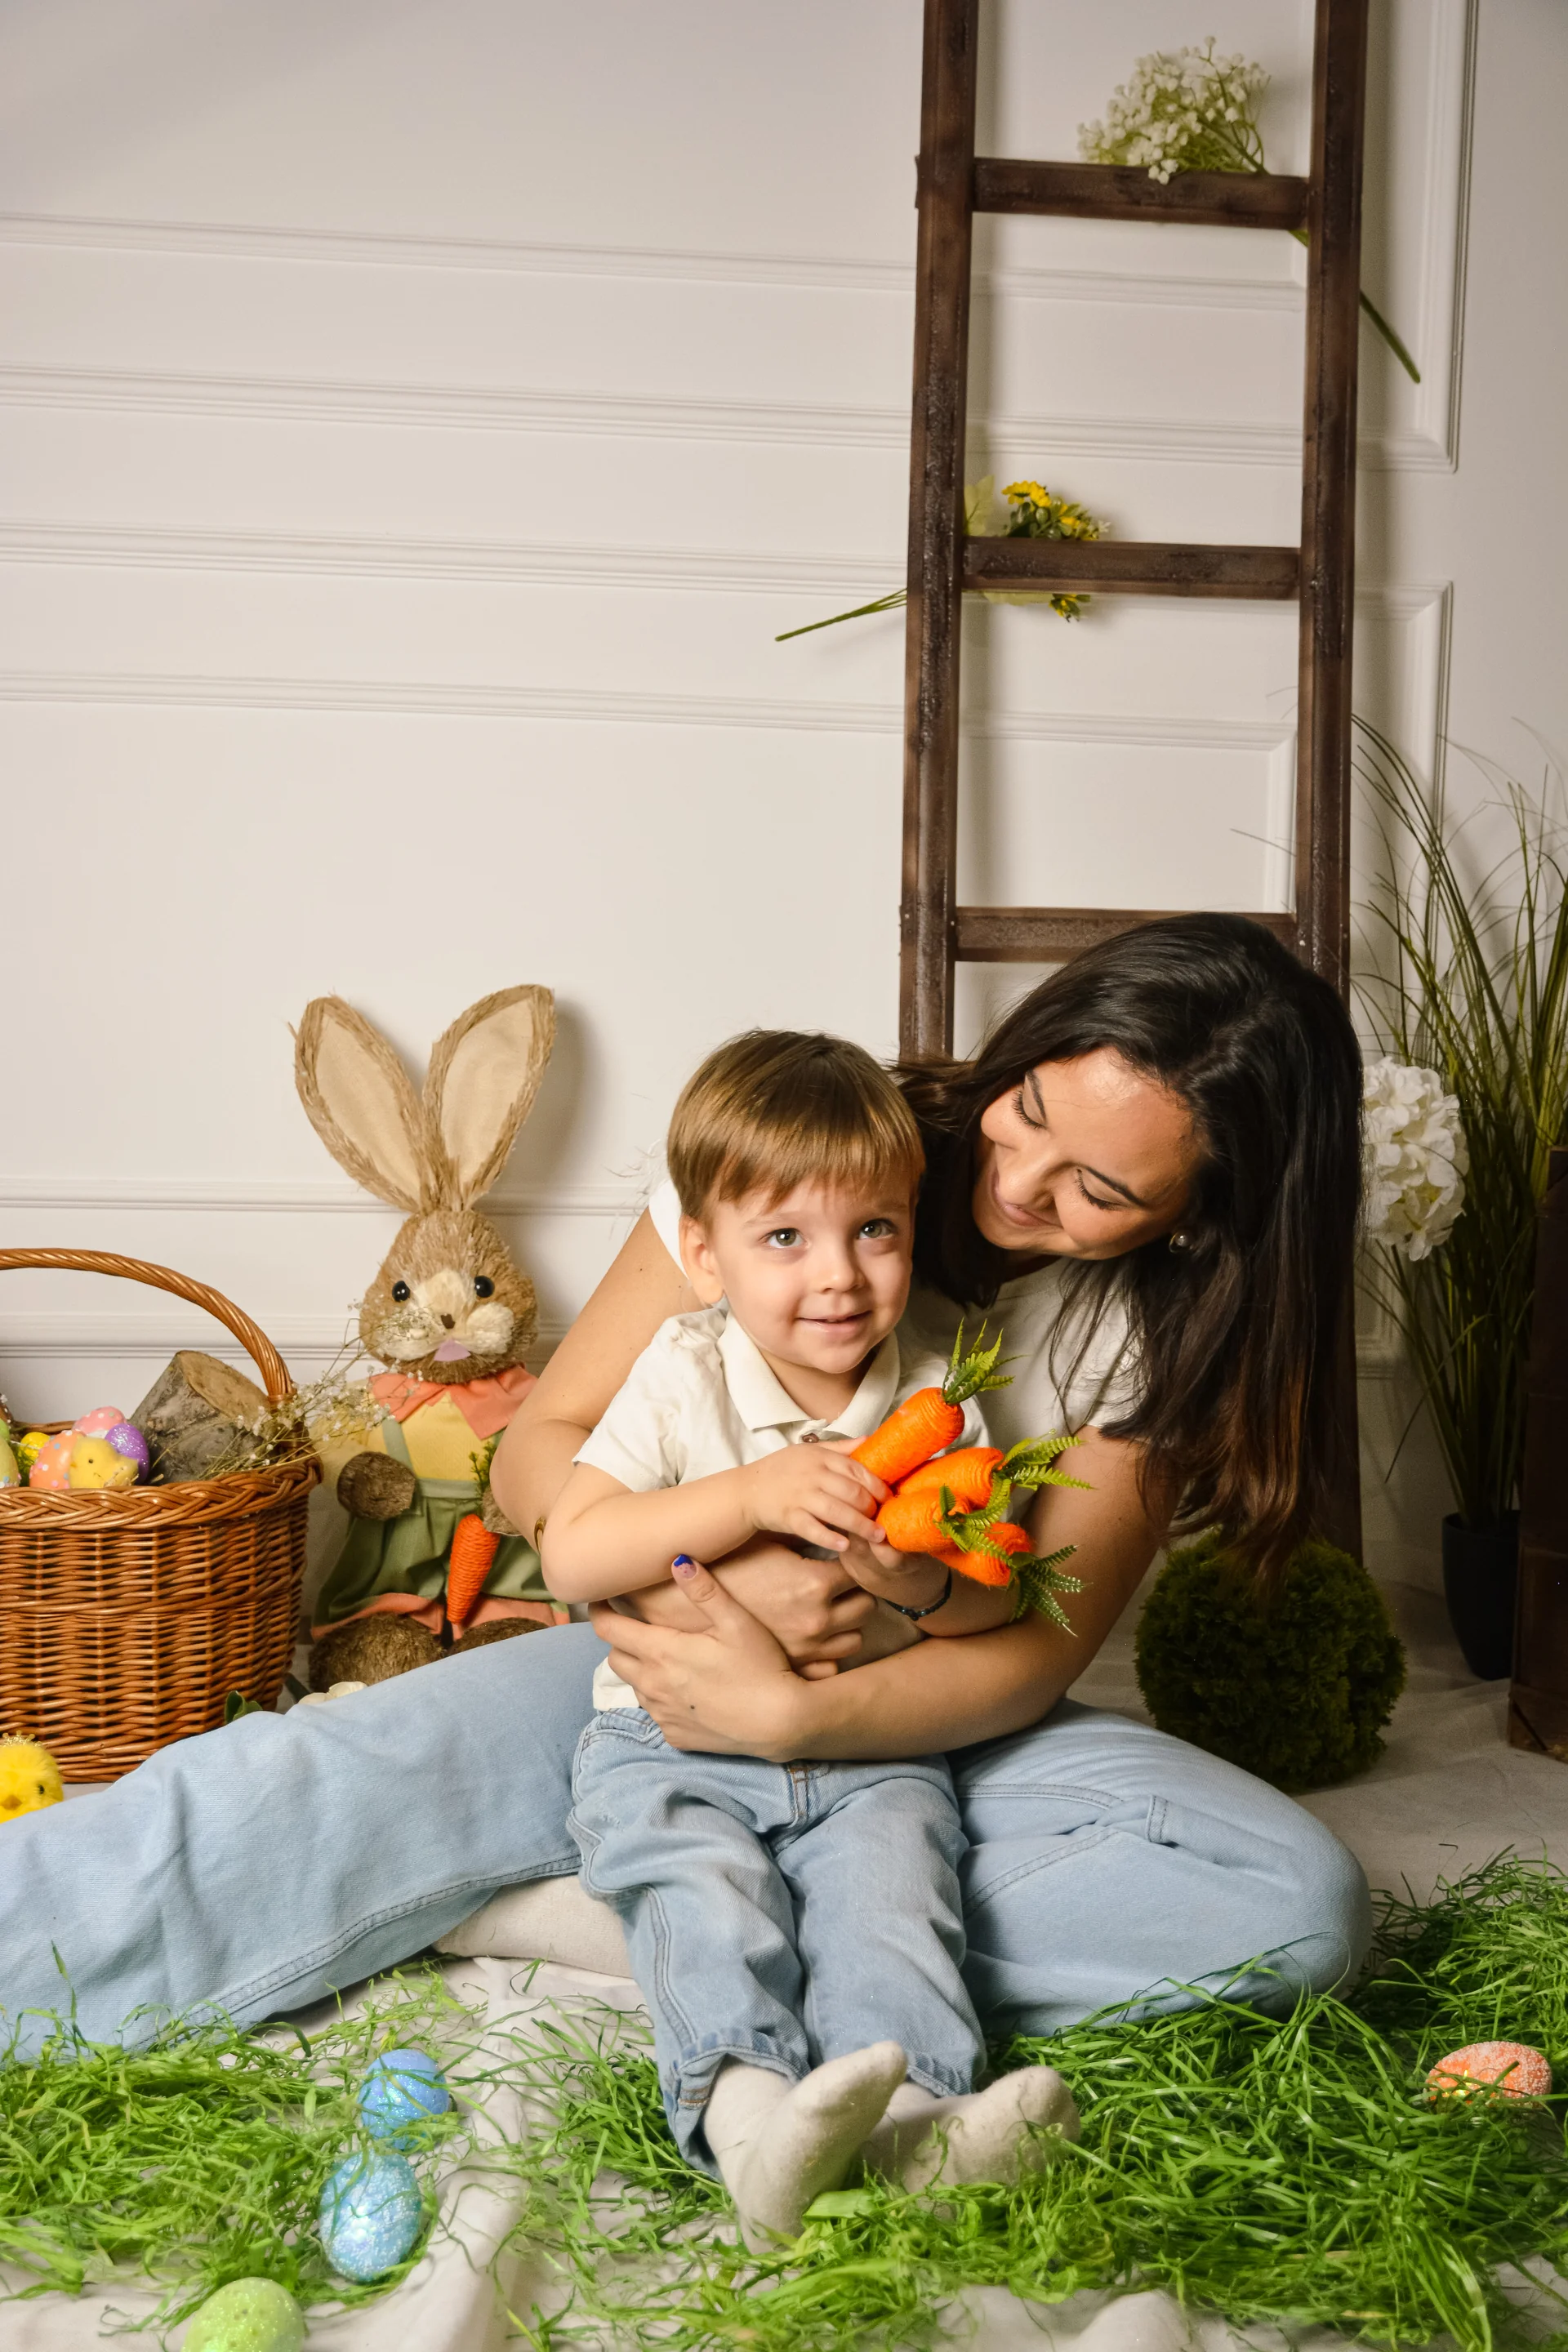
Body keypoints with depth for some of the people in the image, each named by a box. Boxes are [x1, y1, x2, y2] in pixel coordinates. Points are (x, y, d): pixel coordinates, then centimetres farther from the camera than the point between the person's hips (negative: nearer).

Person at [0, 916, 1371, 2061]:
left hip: (926, 1721, 1)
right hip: (678, 1658, 0)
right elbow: (540, 1451, -9)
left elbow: (1038, 1651, -14)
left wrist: (794, 1718, -32)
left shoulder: (1167, 1335, -9)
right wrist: (717, 1578, -28)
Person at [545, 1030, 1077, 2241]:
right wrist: (755, 1493, -26)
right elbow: (570, 1553, -16)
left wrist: (923, 1583, -23)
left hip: (870, 1754, 2)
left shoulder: (936, 1402, 1)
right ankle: (746, 2103, -41)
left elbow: (1003, 1613, 2)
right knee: (709, 1894, -27)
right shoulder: (685, 1376, -6)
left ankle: (907, 2111, -36)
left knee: (891, 1886, -25)